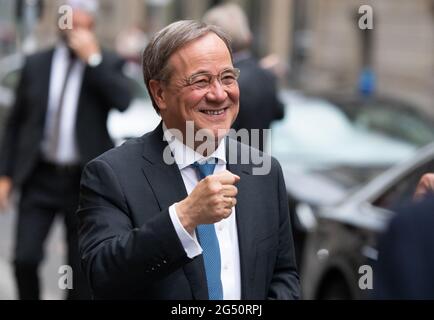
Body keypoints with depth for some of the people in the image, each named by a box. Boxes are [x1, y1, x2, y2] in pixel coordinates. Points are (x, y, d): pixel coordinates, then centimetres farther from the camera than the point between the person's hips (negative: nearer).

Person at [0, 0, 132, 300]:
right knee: (25, 258, -10)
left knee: (81, 269, 5)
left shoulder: (108, 64, 2)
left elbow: (123, 101, -18)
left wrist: (93, 59, -18)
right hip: (39, 178, 1)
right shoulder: (36, 64, 7)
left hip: (84, 181, -1)